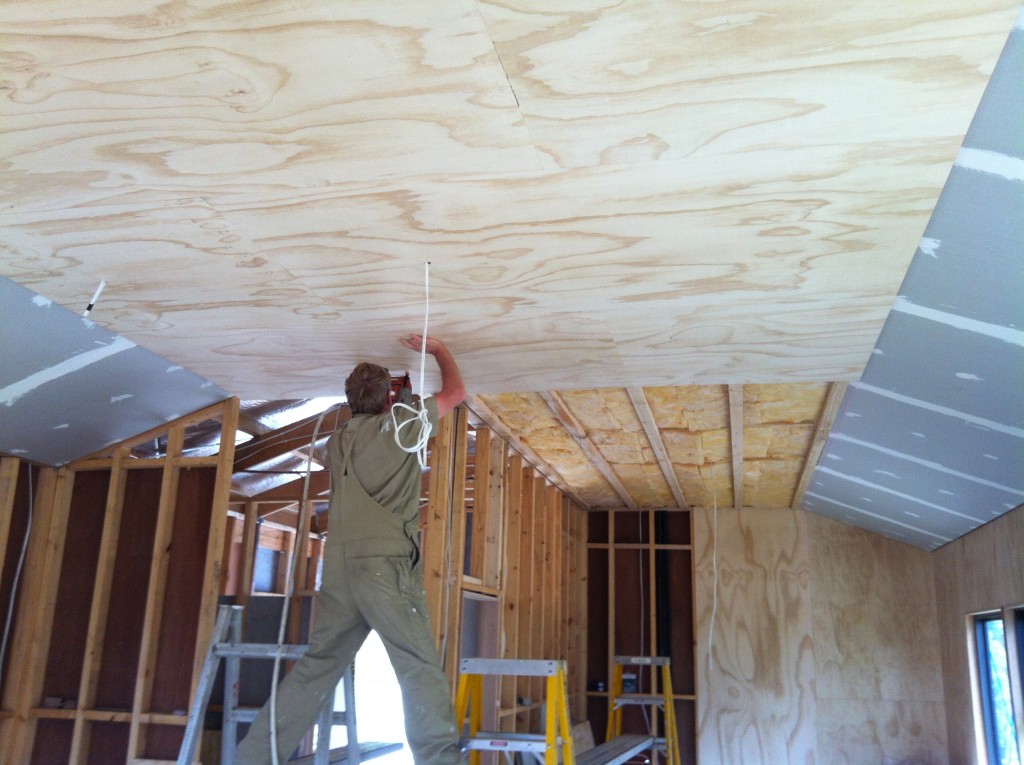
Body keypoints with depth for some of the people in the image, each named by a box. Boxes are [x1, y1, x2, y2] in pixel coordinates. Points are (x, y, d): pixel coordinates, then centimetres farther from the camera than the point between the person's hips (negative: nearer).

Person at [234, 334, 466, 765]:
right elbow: (455, 393, 12)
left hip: (339, 566, 7)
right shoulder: (398, 424, 3)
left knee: (317, 666, 12)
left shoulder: (337, 443, 20)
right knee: (420, 668, -5)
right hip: (385, 563, -6)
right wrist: (439, 351, 27)